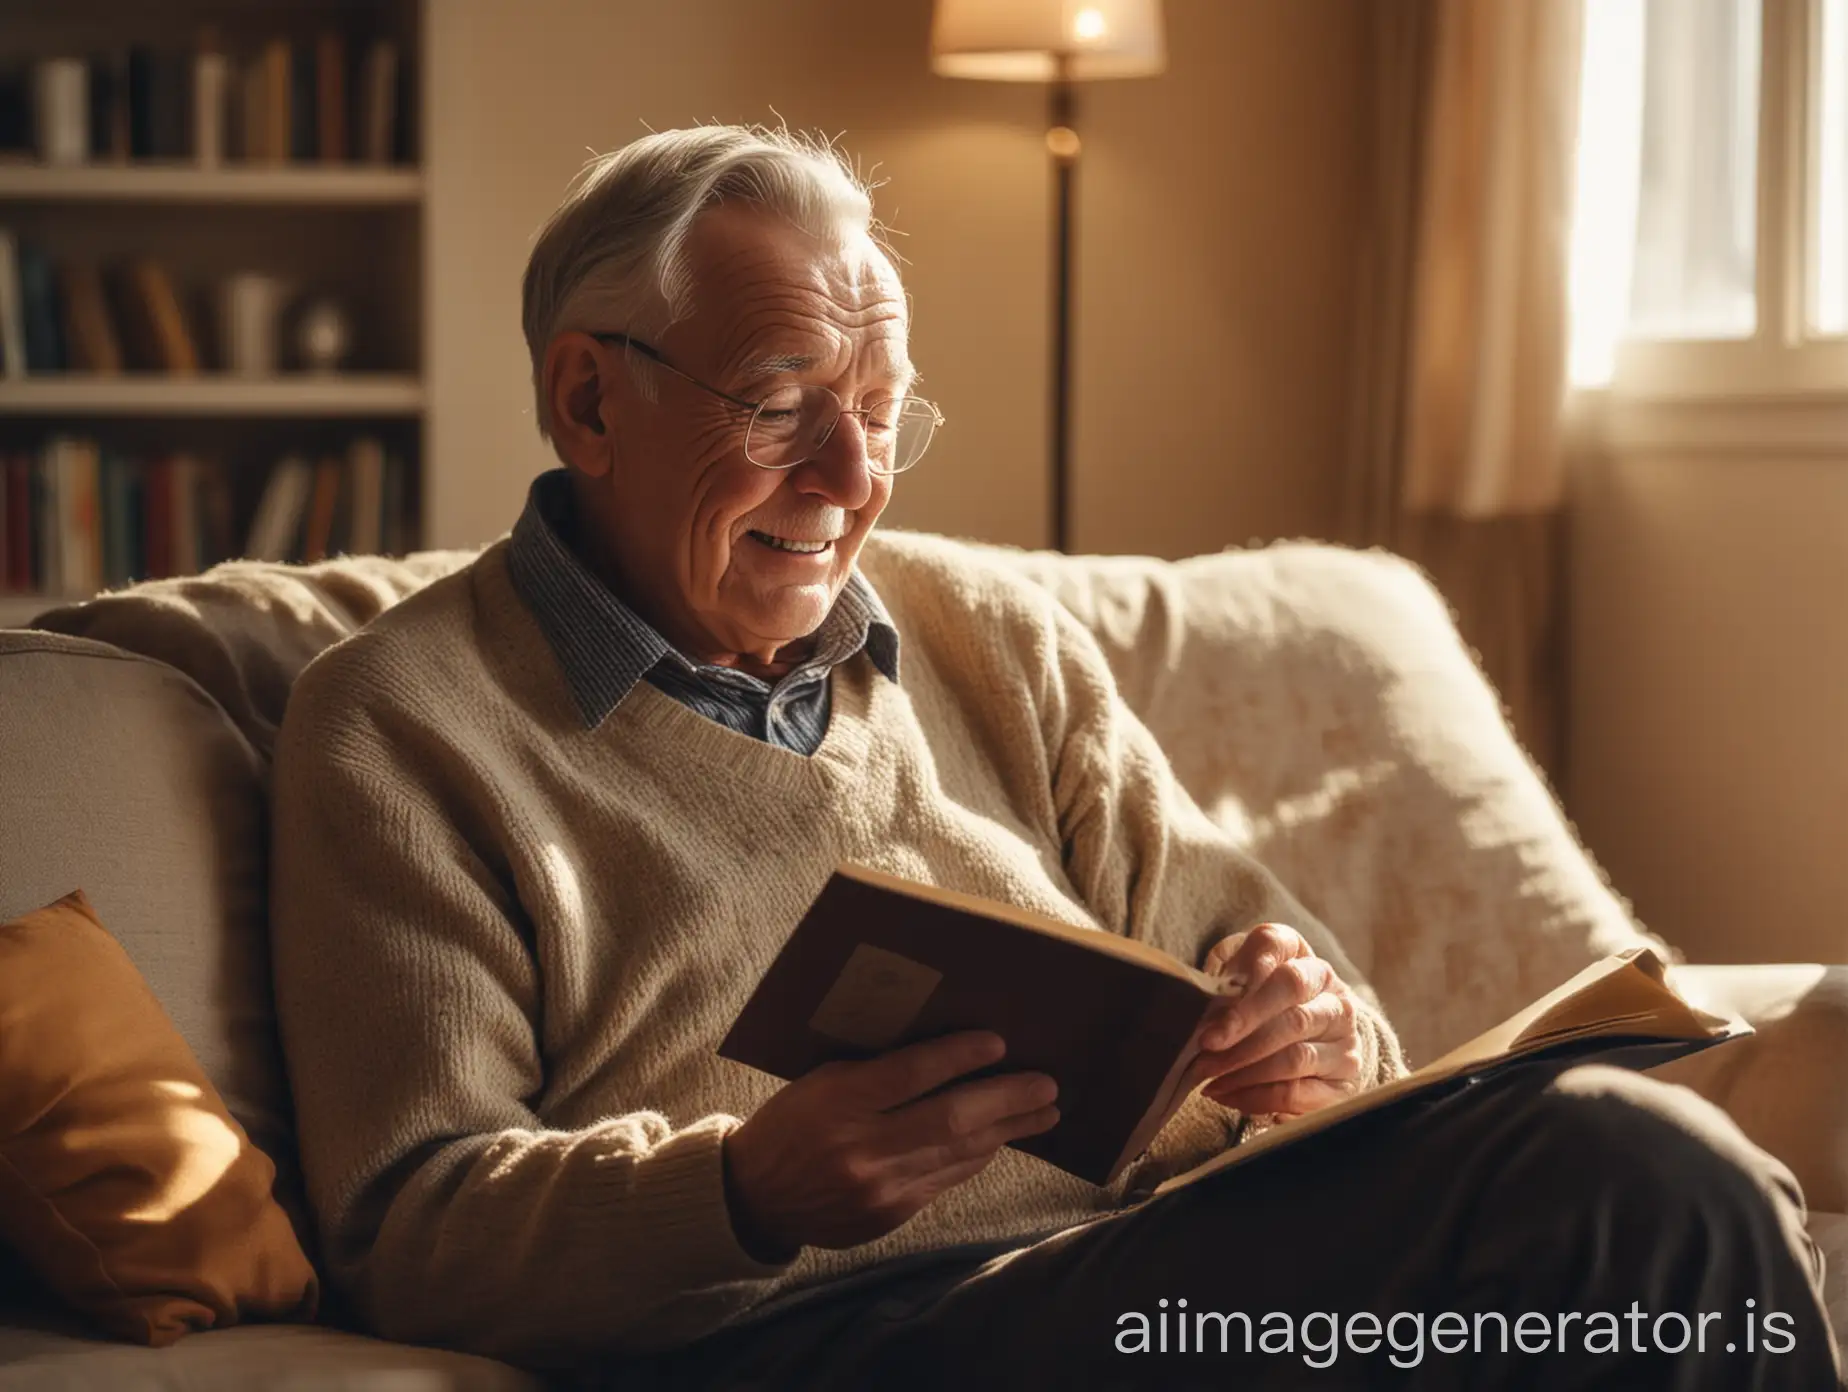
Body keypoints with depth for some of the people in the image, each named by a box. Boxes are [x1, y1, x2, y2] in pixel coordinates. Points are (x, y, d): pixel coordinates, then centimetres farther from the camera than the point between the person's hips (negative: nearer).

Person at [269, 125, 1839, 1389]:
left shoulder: (996, 636, 22)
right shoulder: (400, 730, 6)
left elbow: (1236, 941, 22)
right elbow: (410, 1229, -2)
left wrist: (1310, 1029, -5)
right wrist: (749, 1193, -21)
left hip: (1163, 1247, 6)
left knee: (1621, 1156, -27)